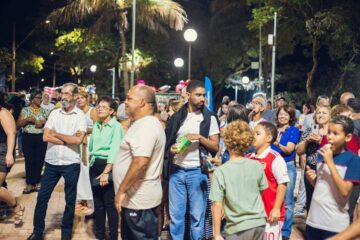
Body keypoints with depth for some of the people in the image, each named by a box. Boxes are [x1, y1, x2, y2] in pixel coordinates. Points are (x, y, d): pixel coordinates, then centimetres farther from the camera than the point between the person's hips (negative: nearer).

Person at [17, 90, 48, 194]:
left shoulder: (44, 111, 8)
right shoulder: (25, 110, 2)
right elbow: (18, 124, -1)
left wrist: (43, 122, -11)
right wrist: (27, 119, -16)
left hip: (41, 138, 2)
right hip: (28, 138, -2)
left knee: (39, 160, 3)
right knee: (29, 161, -3)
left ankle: (36, 183, 15)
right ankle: (30, 184, 4)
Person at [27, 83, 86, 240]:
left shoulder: (80, 116, -5)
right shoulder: (54, 113, 4)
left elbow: (78, 139, -18)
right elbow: (45, 137, -6)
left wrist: (56, 134, -8)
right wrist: (68, 140, -13)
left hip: (71, 164, -3)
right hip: (51, 162, 3)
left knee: (70, 200, 10)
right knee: (42, 197, 9)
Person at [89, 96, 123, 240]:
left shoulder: (116, 126, -9)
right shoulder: (96, 126, 12)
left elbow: (114, 150, -17)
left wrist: (106, 172, -23)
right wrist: (92, 160, 6)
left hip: (108, 166, -6)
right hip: (94, 166, 6)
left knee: (109, 203, -2)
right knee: (97, 202, 13)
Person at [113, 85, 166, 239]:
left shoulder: (145, 126, -21)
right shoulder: (145, 124, 14)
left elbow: (140, 163, -31)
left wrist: (121, 190, -23)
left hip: (138, 199, -11)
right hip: (136, 198, 11)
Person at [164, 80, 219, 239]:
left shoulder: (209, 117, 0)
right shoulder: (177, 117, 7)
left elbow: (216, 147, -2)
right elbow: (167, 142, 15)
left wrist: (199, 137, -15)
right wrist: (171, 149, -6)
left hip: (197, 171, -2)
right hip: (176, 171, 2)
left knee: (197, 215, 6)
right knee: (175, 214, 9)